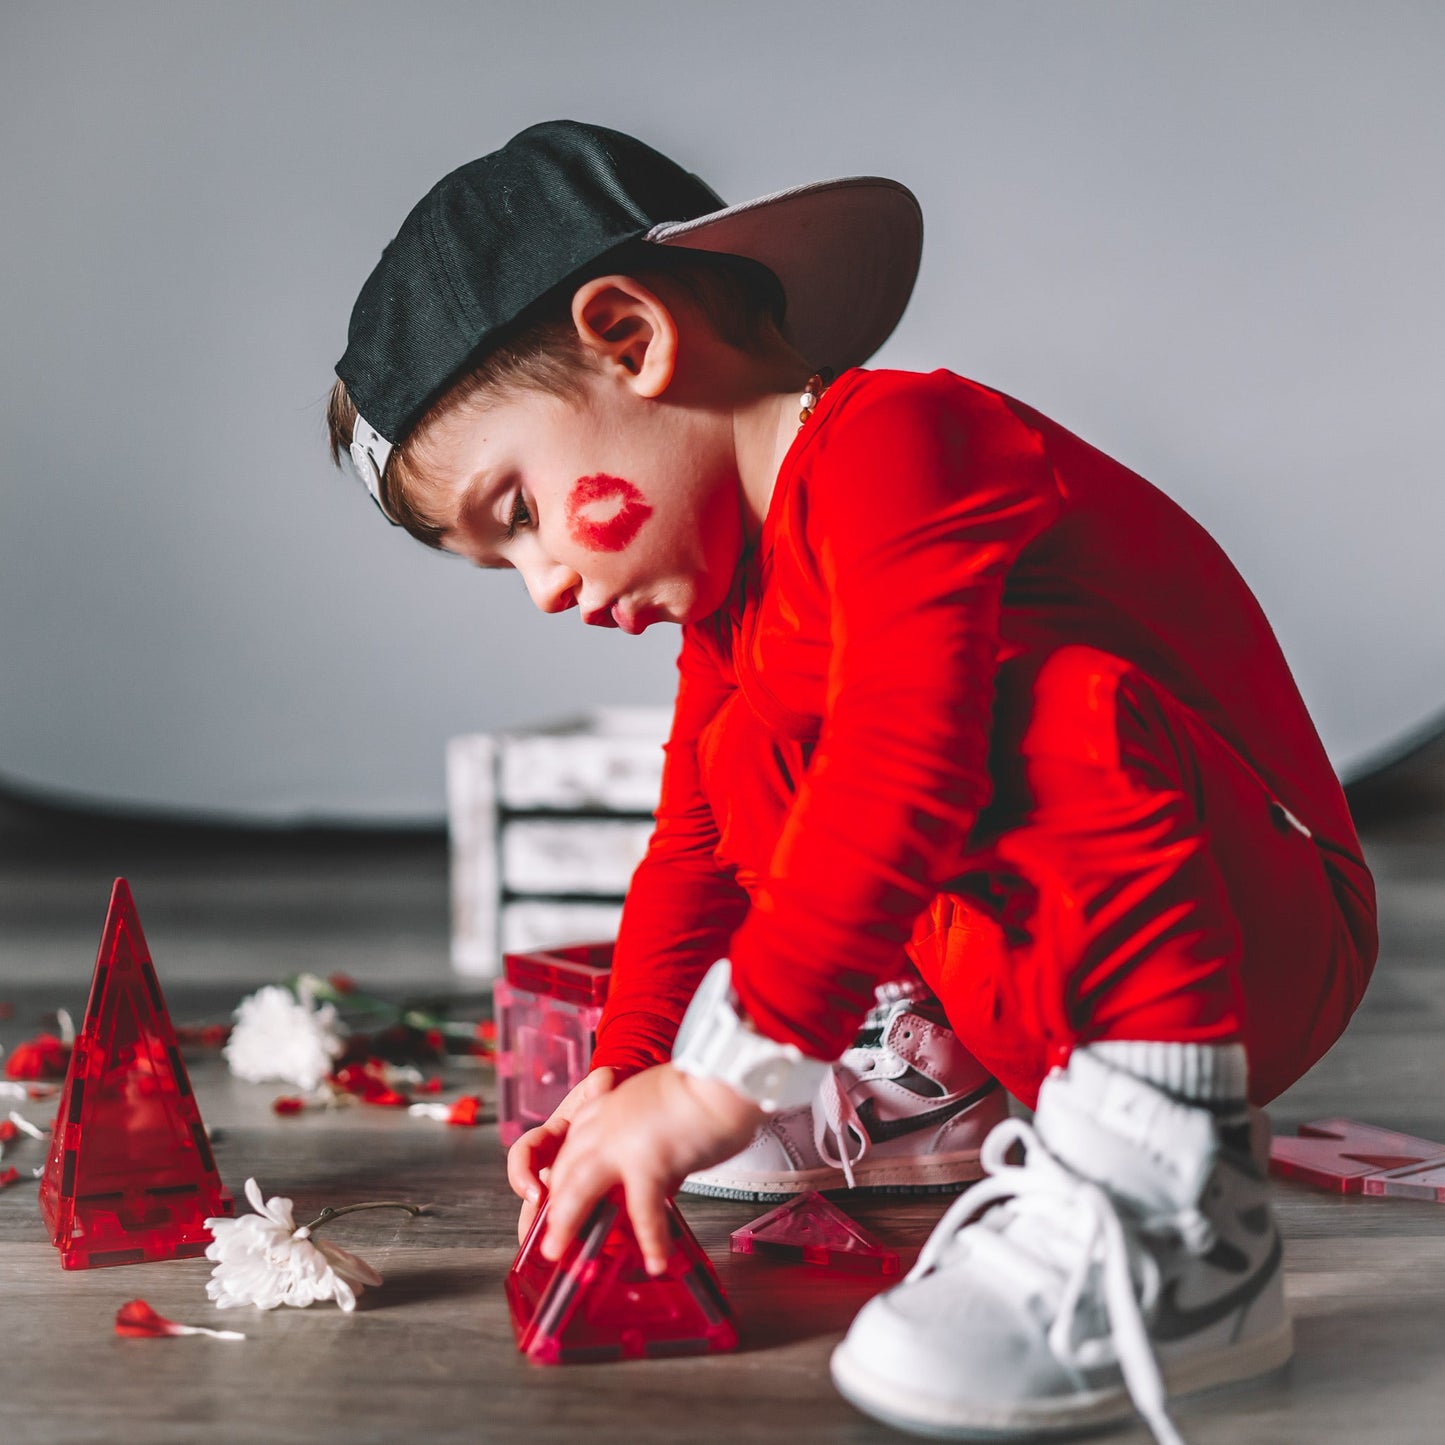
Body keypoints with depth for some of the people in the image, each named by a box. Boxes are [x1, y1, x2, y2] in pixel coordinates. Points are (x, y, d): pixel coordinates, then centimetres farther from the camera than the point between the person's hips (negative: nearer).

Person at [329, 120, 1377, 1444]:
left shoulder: (894, 444, -20)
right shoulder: (735, 593, 12)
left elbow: (903, 767, -33)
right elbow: (696, 844, 15)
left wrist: (732, 1072, -32)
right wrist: (629, 1076, 2)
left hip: (1256, 942, -9)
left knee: (1054, 701, -36)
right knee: (747, 755, 9)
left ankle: (1165, 1203, -34)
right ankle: (922, 1079, 11)